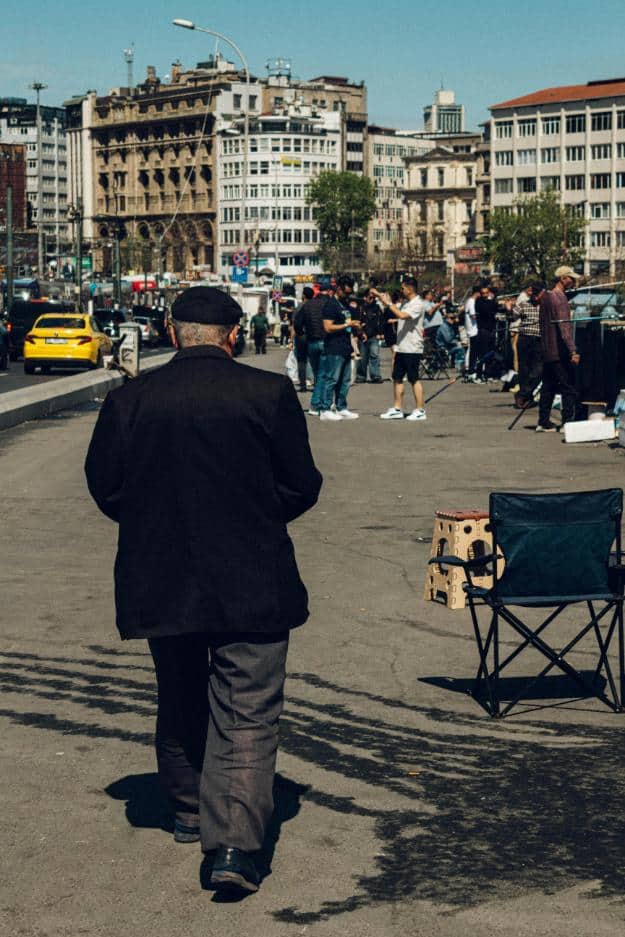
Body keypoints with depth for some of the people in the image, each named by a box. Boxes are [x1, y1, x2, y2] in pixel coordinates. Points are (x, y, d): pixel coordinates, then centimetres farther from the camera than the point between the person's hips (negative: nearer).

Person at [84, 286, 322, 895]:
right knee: (247, 713, 1)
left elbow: (104, 487, 2)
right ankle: (233, 843, -10)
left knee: (179, 703, 21)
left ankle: (190, 814, 37)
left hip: (159, 584, 3)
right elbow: (302, 485, -4)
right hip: (251, 583, -3)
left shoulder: (130, 399, -4)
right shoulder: (269, 393, -9)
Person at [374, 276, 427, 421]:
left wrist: (388, 303, -19)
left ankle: (420, 410, 2)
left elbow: (402, 315, -27)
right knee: (397, 377, 10)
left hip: (412, 348, -9)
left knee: (414, 379, -4)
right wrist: (380, 296, 18)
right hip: (401, 347, 9)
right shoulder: (404, 302, 12)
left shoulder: (417, 304, -14)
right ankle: (397, 409, 15)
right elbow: (394, 311, 27)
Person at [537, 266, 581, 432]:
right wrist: (573, 351, -25)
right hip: (560, 352, -9)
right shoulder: (560, 298, -14)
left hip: (547, 351, 9)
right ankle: (568, 422, -6)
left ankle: (543, 422, 13)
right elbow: (564, 327, -22)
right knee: (569, 388, -4)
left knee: (548, 387, 12)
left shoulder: (546, 296, 14)